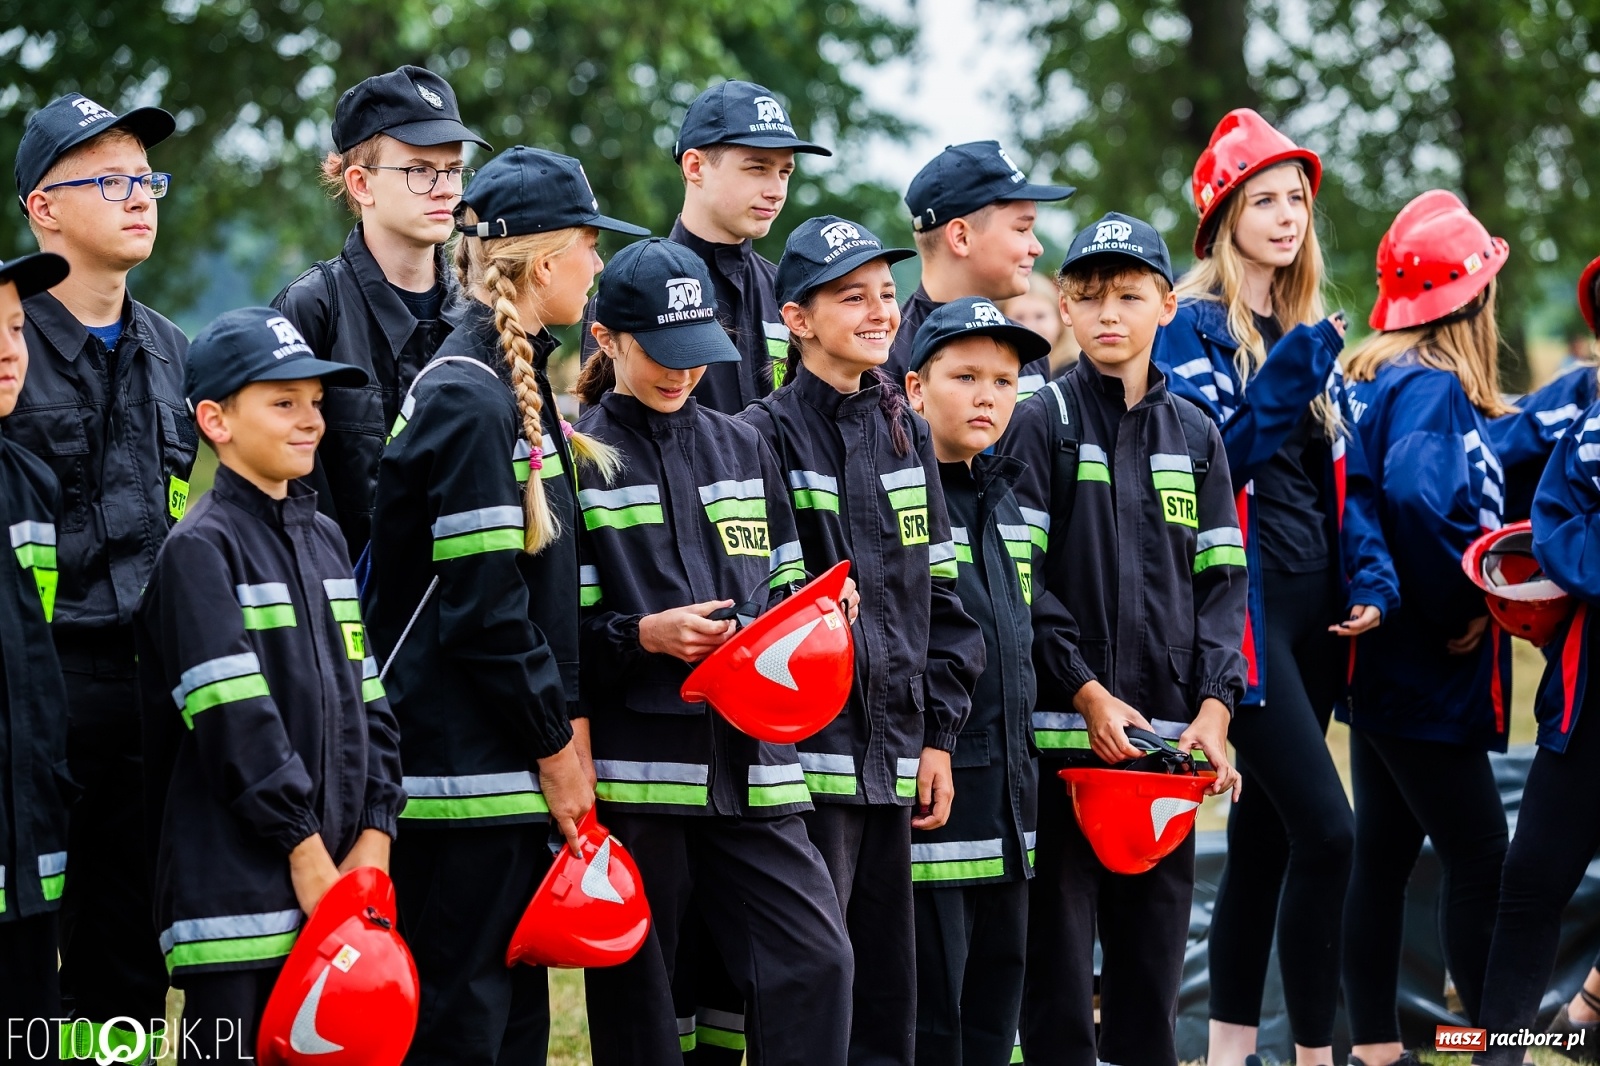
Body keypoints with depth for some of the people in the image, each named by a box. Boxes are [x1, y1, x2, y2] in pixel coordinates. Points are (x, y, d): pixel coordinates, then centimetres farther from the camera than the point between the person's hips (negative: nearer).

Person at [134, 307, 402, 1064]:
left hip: (335, 872, 7)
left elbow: (366, 704, 14)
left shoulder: (324, 540, 16)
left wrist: (372, 842, 2)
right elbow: (237, 724, -15)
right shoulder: (201, 550, -8)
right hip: (238, 882, -7)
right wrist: (306, 852, -16)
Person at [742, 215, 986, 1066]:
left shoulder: (905, 433, 13)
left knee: (888, 995, 10)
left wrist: (937, 735, 10)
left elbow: (939, 595, 16)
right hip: (807, 755, -7)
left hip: (892, 756, 7)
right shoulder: (768, 437, -7)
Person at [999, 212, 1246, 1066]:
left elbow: (1222, 580, 10)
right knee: (1060, 943, -3)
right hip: (1063, 730, -4)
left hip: (1168, 736, 4)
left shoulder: (1194, 436, 13)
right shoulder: (1041, 423, 0)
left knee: (1154, 948, 6)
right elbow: (1018, 577, -7)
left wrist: (1214, 705, -3)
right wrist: (1086, 691, -14)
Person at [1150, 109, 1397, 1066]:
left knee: (1268, 832, 10)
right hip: (1243, 601, -8)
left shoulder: (1310, 329, 17)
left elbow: (1344, 468, 17)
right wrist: (1291, 372, -22)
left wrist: (1371, 576, 4)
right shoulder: (1195, 325, -6)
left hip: (1313, 607, 8)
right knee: (1326, 830, -16)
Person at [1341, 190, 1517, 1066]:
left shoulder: (1376, 378, 10)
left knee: (1384, 854, 12)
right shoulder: (1433, 387, -18)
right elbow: (1412, 493, -35)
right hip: (1426, 677, -10)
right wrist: (1463, 605, -23)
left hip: (1385, 660, 10)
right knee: (1480, 859, -5)